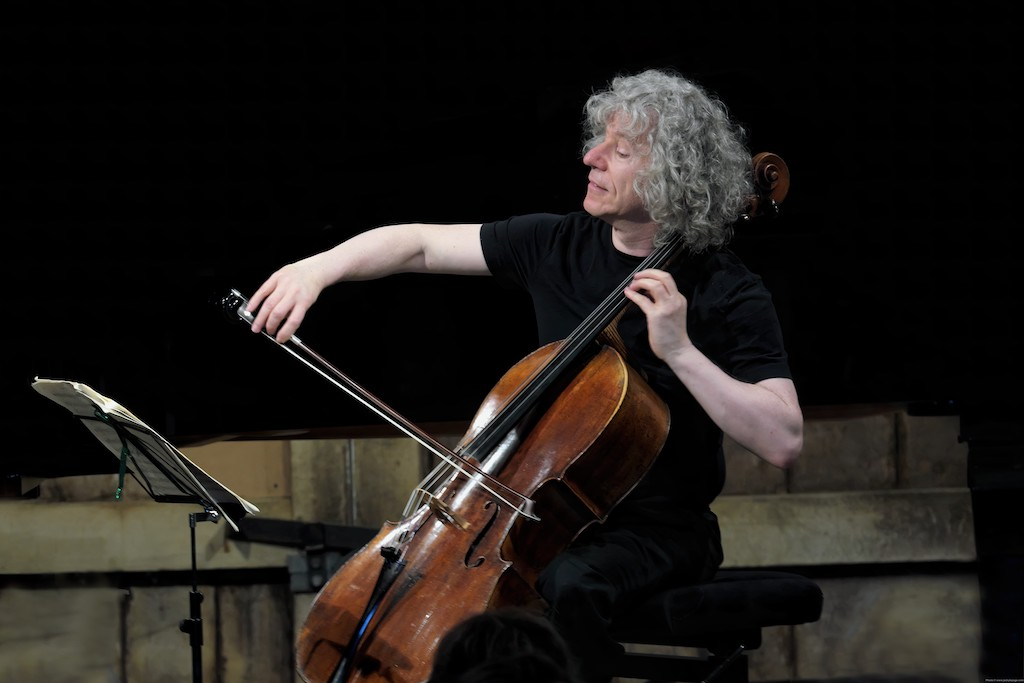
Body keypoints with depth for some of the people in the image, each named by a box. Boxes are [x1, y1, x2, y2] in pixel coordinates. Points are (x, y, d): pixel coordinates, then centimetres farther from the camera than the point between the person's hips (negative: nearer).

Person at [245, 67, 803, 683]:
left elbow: (785, 442, -23)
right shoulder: (557, 244, 2)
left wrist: (679, 351, -29)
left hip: (659, 528, -6)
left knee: (571, 585, -36)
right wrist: (319, 268, -9)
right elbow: (421, 243, 8)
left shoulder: (727, 294, -14)